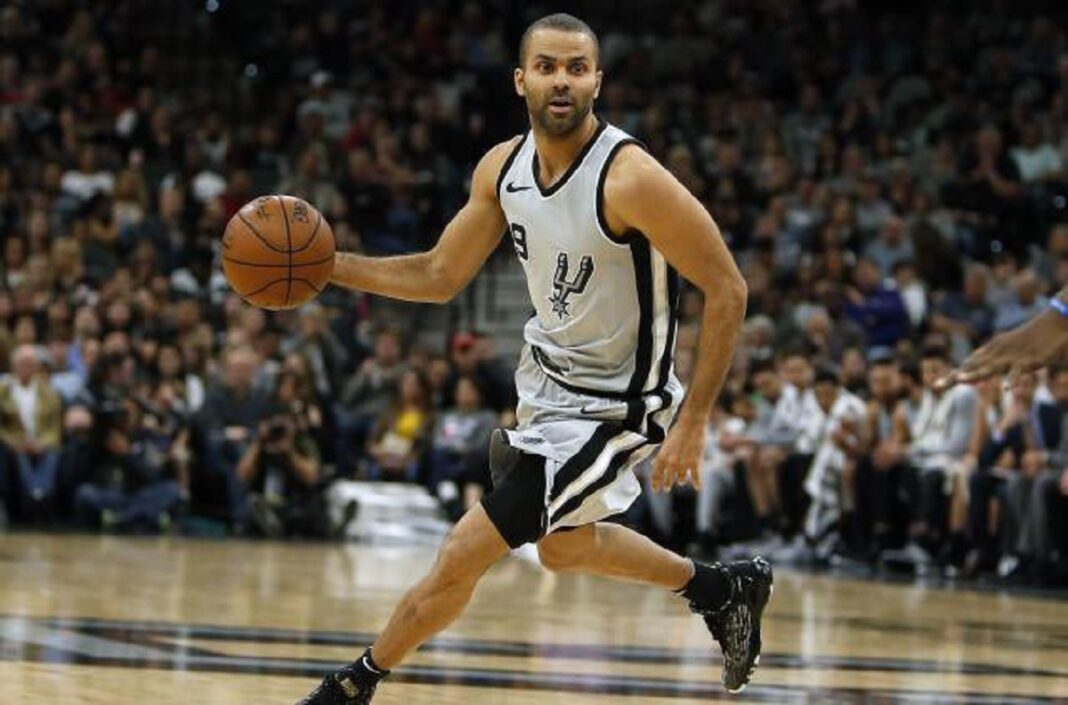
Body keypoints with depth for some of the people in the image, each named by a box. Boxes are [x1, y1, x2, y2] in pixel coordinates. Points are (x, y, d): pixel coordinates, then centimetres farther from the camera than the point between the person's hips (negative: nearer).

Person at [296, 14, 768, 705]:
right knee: (563, 548, 28)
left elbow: (727, 290, -23)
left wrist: (692, 422, -24)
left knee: (460, 558, -7)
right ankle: (724, 587, 47)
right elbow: (440, 276, 6)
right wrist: (329, 265, -7)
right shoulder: (503, 168, -6)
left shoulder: (631, 178, -28)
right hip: (548, 377, 8)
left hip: (610, 405, -8)